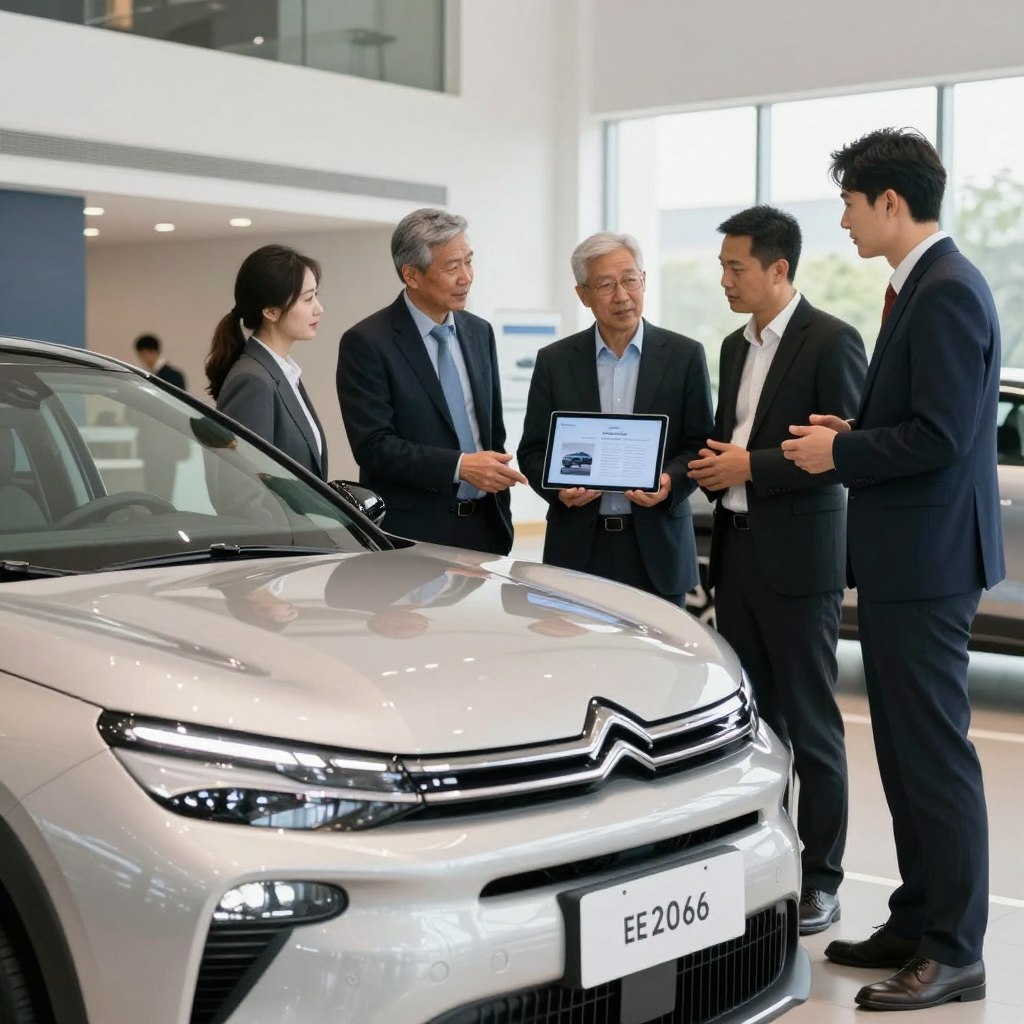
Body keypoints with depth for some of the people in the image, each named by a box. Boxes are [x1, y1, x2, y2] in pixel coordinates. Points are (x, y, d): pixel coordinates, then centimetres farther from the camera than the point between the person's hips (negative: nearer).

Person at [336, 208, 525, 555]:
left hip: (484, 527, 5)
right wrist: (459, 466, -23)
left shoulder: (479, 332, 12)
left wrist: (502, 519, 13)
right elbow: (372, 445, -15)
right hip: (413, 535, -5)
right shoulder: (366, 343, -8)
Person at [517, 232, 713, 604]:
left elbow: (701, 444, 4)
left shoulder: (685, 356, 3)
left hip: (656, 547, 0)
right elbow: (533, 451, 8)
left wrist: (670, 480, -16)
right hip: (578, 546, 1)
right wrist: (559, 487, -13)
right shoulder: (555, 361, 6)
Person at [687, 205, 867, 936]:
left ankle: (820, 880, 9)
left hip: (797, 556, -7)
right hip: (736, 550, 7)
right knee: (753, 716, 11)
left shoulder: (831, 342, -9)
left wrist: (752, 467, -16)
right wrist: (715, 465, 0)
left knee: (809, 722, 0)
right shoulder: (735, 348, 16)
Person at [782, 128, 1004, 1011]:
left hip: (926, 562, -10)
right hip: (901, 557, 10)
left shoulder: (947, 292, -16)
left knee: (935, 754, -4)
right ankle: (919, 922, 26)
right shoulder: (922, 286, 15)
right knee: (906, 751, 15)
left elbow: (939, 437, -23)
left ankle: (954, 953, 5)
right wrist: (853, 433, 7)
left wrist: (838, 453, -12)